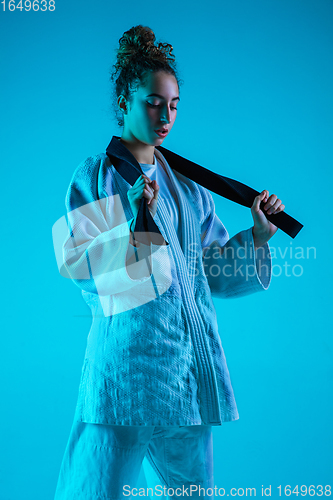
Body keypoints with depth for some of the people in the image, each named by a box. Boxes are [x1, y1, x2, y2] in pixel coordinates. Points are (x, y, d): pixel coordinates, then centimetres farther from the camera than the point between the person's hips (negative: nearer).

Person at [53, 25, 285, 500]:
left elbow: (212, 268, 13)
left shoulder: (186, 184, 12)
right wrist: (134, 223, -21)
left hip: (190, 360, 5)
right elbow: (77, 264, -10)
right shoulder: (95, 177, 0)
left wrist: (258, 235, 0)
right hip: (128, 358, -4)